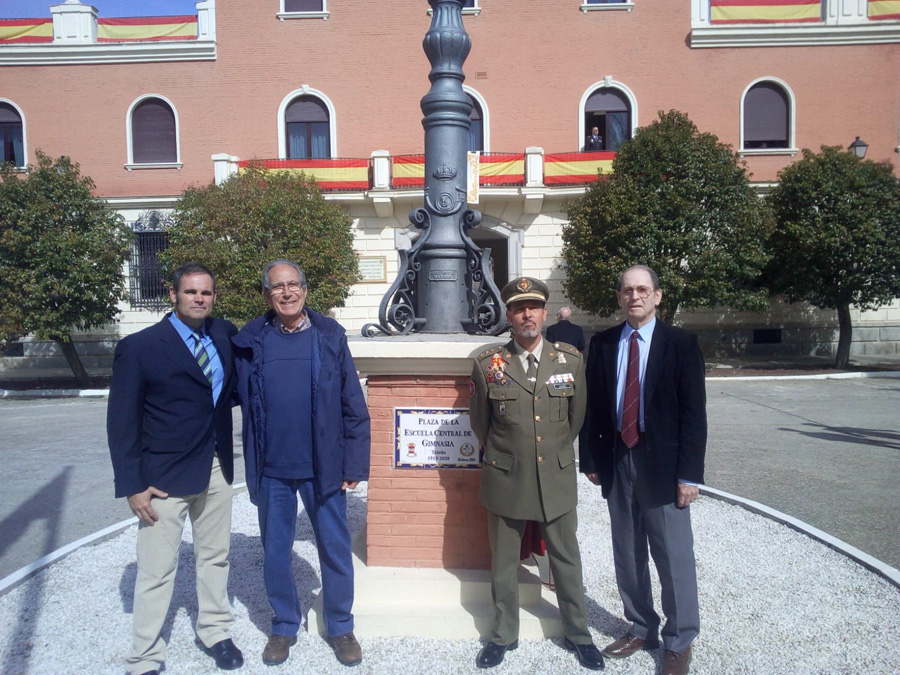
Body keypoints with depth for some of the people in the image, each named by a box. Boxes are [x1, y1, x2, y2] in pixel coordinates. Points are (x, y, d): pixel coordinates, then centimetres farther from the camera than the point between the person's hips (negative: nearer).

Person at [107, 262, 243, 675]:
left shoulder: (224, 335, 3)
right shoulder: (139, 347, -10)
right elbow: (122, 421, -9)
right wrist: (132, 485, -12)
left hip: (216, 470, 5)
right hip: (164, 477, -5)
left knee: (215, 557, 18)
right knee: (156, 571, 4)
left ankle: (215, 632, 37)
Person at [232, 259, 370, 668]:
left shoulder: (329, 336, -3)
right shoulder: (250, 342, 0)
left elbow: (354, 405, -2)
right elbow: (240, 399, 5)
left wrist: (355, 465, -4)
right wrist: (251, 466, -1)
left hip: (324, 466, -1)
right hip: (271, 469, 1)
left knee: (335, 550, 10)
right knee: (275, 553, 15)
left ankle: (340, 627, 30)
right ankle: (284, 626, 35)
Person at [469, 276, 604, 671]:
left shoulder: (571, 361, -3)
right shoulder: (488, 364, -7)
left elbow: (577, 417, 8)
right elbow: (480, 423, 5)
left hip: (557, 479, 1)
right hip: (505, 480, -1)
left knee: (566, 560, 15)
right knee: (504, 563, 13)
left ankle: (578, 633, 34)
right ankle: (504, 635, 33)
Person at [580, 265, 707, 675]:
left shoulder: (681, 344, -4)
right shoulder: (602, 344, 5)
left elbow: (694, 412, -7)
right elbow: (592, 406, 7)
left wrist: (690, 473, -11)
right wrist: (590, 458, 5)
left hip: (662, 465, -3)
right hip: (617, 462, 4)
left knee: (673, 556, 3)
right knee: (627, 554, 14)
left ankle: (679, 642, 22)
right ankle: (641, 629, 32)